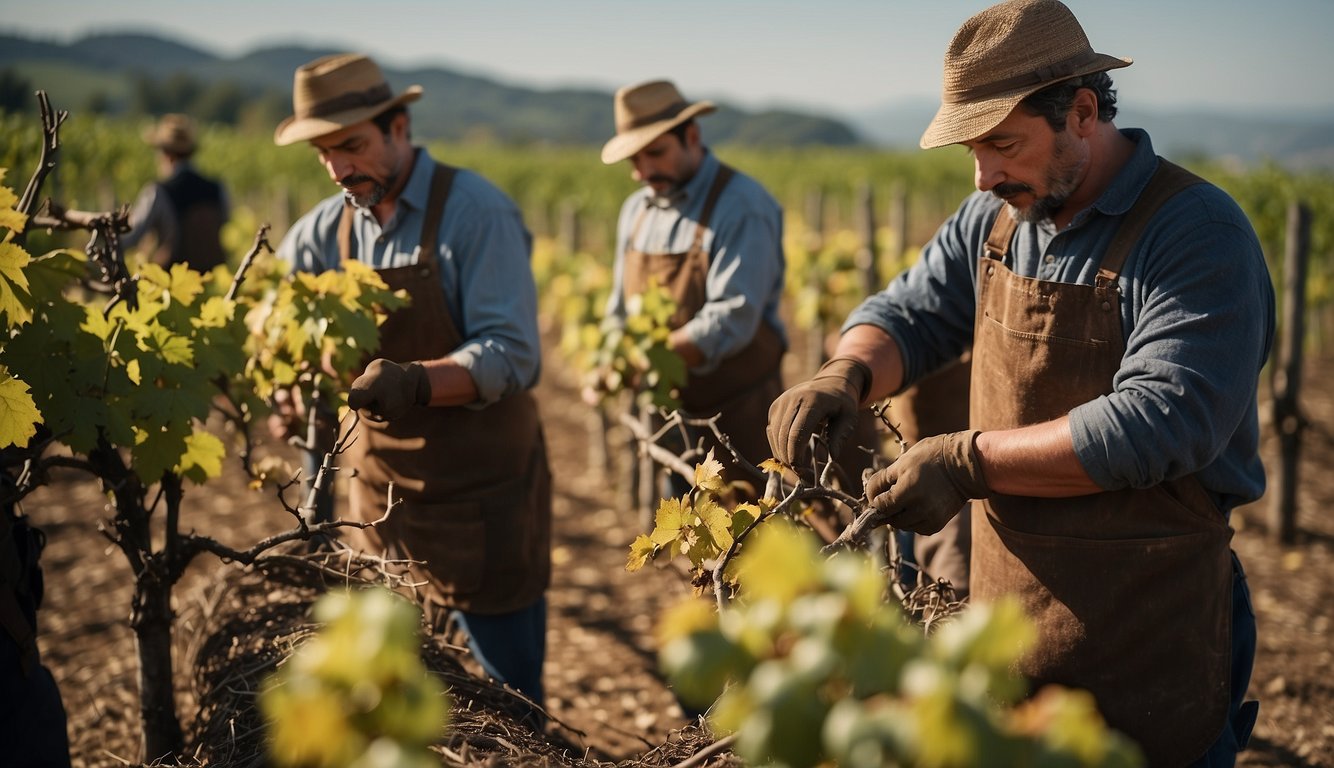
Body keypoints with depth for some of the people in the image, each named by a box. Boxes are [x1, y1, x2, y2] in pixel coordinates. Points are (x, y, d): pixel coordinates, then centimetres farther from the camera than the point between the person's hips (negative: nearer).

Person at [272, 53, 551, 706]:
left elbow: (512, 357, -22)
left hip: (482, 497, -5)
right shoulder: (327, 230, 2)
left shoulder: (474, 210, -15)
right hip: (382, 492, 5)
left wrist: (415, 382, -38)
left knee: (509, 700, 6)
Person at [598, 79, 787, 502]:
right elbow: (620, 310, 15)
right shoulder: (636, 210, 9)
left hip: (737, 419, -6)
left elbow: (730, 323, -23)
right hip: (668, 417, 7)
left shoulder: (742, 207, -14)